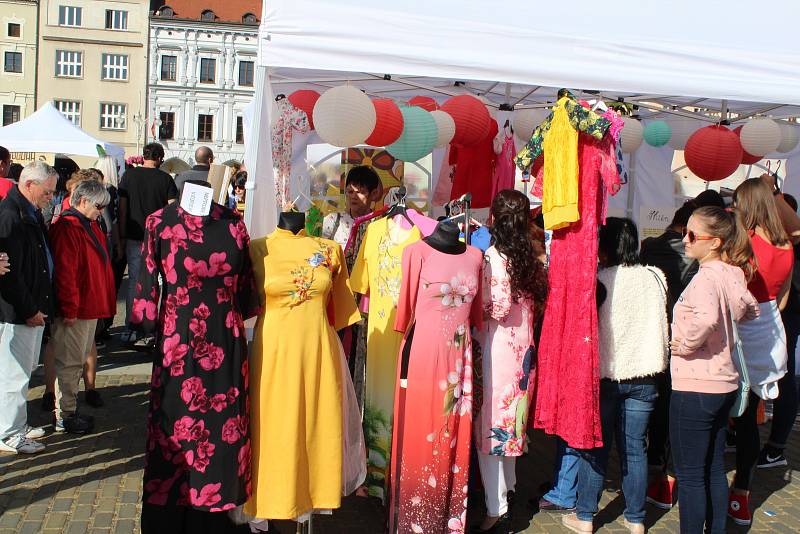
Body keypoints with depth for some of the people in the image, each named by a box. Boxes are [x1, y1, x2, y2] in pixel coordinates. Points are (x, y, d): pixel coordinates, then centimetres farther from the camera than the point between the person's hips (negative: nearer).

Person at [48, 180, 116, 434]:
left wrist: (104, 303, 19)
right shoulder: (67, 228, -17)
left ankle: (69, 410, 29)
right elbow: (65, 272, -22)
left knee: (77, 360, 17)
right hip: (75, 311, -10)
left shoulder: (90, 226, 14)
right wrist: (70, 309, -21)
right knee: (69, 362, -1)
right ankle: (64, 417, 9)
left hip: (90, 308, 10)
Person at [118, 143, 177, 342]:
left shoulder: (130, 174, 1)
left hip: (134, 236, 1)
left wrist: (122, 235, 6)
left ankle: (130, 328, 8)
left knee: (134, 281, 6)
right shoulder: (165, 178, -1)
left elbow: (122, 207, 1)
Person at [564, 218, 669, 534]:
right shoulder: (655, 278, 1)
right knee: (634, 448, 11)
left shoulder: (599, 280, -12)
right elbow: (665, 325, 12)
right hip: (644, 376, 3)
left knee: (595, 447, 7)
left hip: (605, 374, -3)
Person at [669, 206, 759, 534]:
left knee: (690, 476, 3)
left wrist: (685, 344, -24)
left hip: (695, 388, -9)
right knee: (714, 470, 19)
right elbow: (750, 309, 22)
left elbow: (706, 317, -40)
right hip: (724, 384, 9)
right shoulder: (731, 273, 4)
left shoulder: (706, 277, -21)